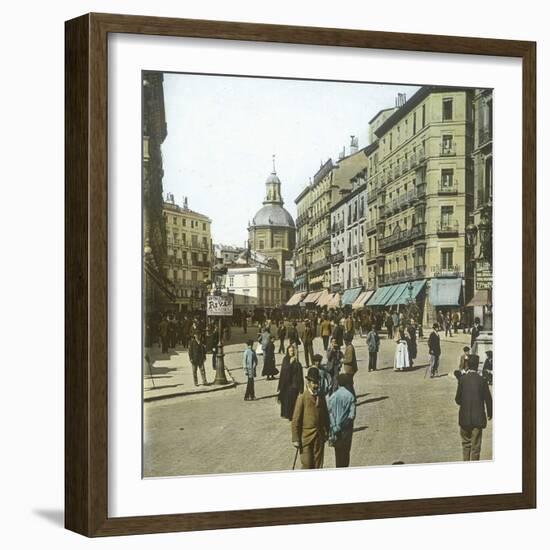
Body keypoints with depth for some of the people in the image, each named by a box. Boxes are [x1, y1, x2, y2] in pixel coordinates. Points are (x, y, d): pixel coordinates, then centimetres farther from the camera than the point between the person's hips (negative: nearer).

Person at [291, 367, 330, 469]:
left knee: (318, 465, 8)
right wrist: (296, 439, -9)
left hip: (319, 437, 5)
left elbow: (325, 416, 16)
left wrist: (326, 433, 12)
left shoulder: (321, 397, 7)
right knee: (307, 465, -6)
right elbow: (295, 420, -8)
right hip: (306, 437, -5)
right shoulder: (302, 398, -9)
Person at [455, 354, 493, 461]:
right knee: (476, 446, 7)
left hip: (465, 417, 1)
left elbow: (457, 399, -6)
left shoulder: (462, 379, -8)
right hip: (478, 417, -1)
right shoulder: (482, 380, -8)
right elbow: (488, 399, -3)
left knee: (466, 443, 18)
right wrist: (489, 413, 14)